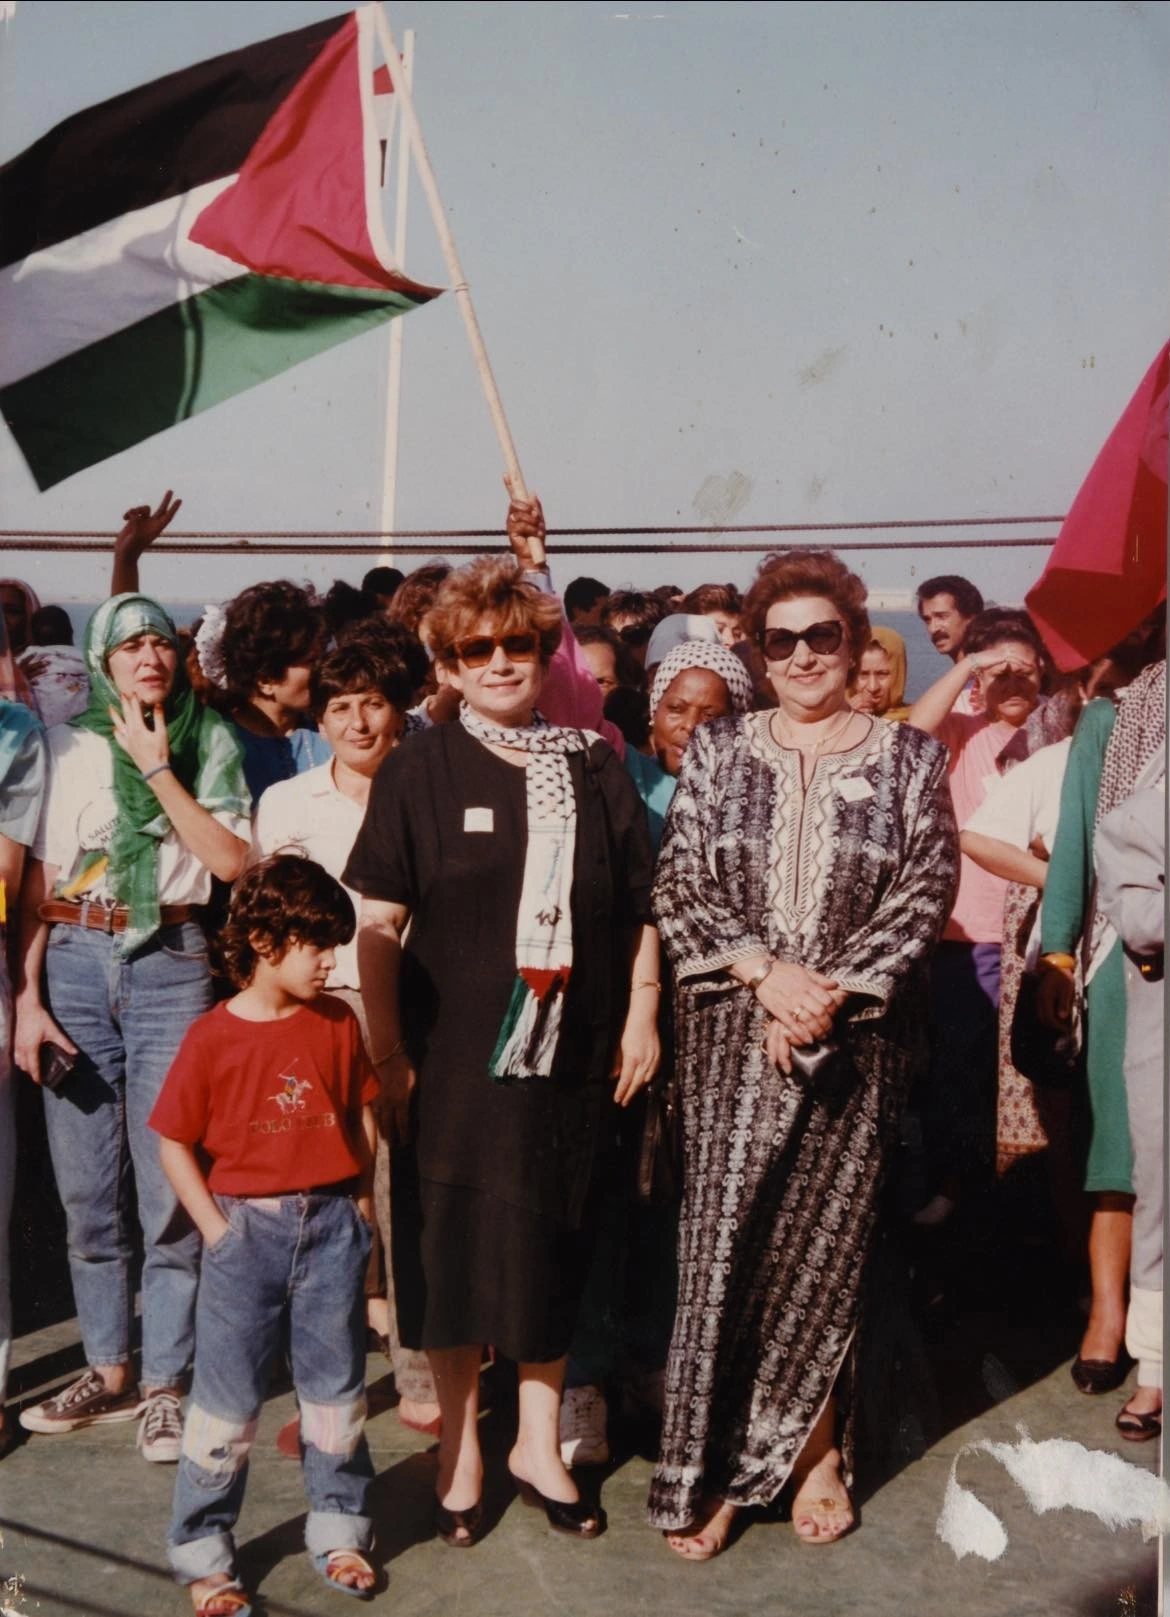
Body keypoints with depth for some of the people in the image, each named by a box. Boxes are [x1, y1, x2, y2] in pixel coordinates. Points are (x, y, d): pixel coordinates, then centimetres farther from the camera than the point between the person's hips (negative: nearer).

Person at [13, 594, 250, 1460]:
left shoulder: (211, 742, 6)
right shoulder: (68, 744, 6)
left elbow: (233, 859, -5)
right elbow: (36, 877, 4)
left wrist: (159, 770, -7)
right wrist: (28, 996, -3)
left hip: (171, 966, -1)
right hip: (75, 963, 2)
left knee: (170, 1185, -3)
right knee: (86, 1183, 7)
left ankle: (166, 1383, 8)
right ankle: (109, 1368, 22)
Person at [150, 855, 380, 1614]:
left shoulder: (338, 1023, 2)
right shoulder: (213, 1037, -8)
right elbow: (175, 1143, -4)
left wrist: (361, 1204, 4)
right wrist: (217, 1229, -8)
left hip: (332, 1224, 3)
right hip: (247, 1226, -3)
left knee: (337, 1387, 12)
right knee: (228, 1399, 4)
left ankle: (340, 1530, 27)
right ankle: (204, 1555, 16)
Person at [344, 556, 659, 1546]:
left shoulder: (595, 769, 6)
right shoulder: (421, 770, -1)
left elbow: (641, 907, 10)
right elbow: (377, 922, -4)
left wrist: (642, 1015, 3)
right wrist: (387, 1050, -8)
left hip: (567, 1056, 2)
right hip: (451, 1056, -2)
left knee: (553, 1248, 10)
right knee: (455, 1248, 5)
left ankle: (540, 1443, 27)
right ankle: (460, 1444, 23)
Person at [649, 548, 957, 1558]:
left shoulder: (910, 761, 5)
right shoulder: (717, 753, 7)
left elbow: (926, 896, -1)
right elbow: (677, 889, 3)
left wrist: (831, 991, -12)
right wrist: (763, 969, -12)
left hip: (858, 1039, 0)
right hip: (733, 1033, 0)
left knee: (826, 1242, 4)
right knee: (724, 1239, -3)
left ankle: (815, 1445, 21)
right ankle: (710, 1467, 7)